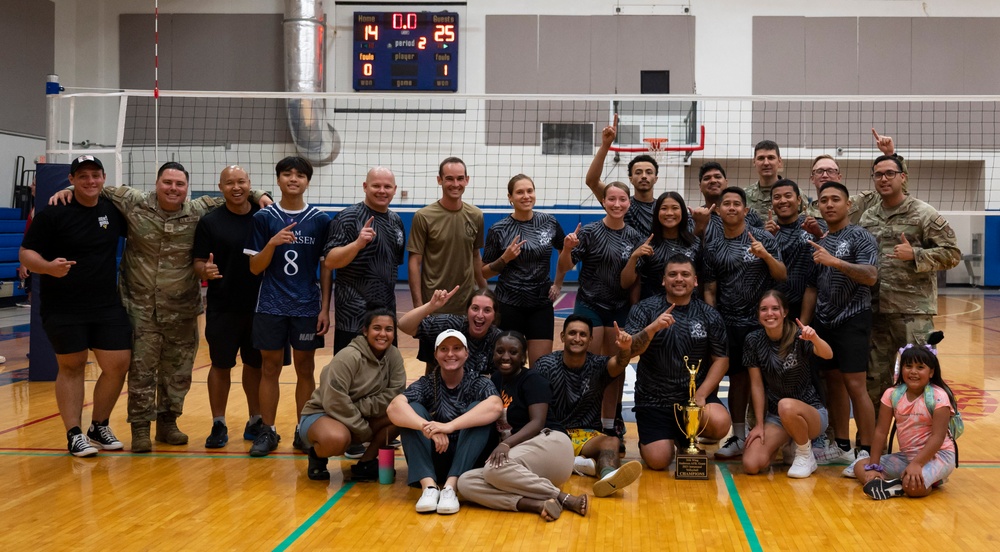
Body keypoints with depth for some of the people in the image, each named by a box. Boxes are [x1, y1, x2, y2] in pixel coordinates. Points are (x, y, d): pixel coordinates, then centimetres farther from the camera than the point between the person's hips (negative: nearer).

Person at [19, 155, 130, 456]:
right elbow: (26, 253, -8)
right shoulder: (54, 214, -8)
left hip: (108, 306, 4)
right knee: (71, 366, 4)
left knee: (118, 365, 0)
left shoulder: (113, 210, 4)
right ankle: (74, 435, 12)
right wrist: (49, 267, -27)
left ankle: (99, 427, 19)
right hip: (63, 310, -4)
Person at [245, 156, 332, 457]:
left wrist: (325, 308, -2)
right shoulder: (264, 218, 1)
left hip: (307, 307, 0)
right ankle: (267, 432, 14)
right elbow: (255, 267, 0)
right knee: (270, 367, 5)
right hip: (271, 306, 0)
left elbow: (326, 268, 4)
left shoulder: (320, 220, 2)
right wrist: (272, 244, -18)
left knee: (305, 369, 6)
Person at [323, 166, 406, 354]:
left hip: (387, 311, 7)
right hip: (354, 314, -7)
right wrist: (358, 243, -31)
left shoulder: (396, 221, 10)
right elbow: (329, 261, -17)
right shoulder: (348, 218, -9)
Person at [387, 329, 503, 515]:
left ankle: (450, 486, -32)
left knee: (477, 409, -22)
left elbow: (495, 406, -27)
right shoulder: (427, 384, 1)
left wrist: (450, 426, -39)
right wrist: (427, 428, -40)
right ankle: (429, 485, -31)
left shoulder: (478, 383, -1)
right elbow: (394, 407, -21)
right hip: (431, 460, 1)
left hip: (467, 461, -1)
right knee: (411, 409, -18)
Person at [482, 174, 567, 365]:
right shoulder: (499, 230, -5)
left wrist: (558, 284, 13)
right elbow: (484, 272, 1)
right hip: (509, 305, -2)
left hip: (541, 305, 2)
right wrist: (505, 258, -15)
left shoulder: (549, 222, 2)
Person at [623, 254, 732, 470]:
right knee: (658, 461, -16)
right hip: (653, 400, -1)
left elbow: (721, 359, 2)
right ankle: (664, 438, 23)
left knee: (720, 423, -28)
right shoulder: (644, 309, -1)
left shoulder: (709, 316, 3)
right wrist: (652, 328, -29)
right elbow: (630, 351, -11)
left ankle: (686, 436, 8)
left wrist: (701, 395, -12)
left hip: (695, 395, 1)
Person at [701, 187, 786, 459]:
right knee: (737, 378, 7)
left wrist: (766, 256, -16)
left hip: (761, 320, -1)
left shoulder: (763, 238, 1)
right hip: (730, 322, 2)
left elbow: (782, 276, 1)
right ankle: (738, 438, 15)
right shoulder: (711, 245, 6)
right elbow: (710, 288, 8)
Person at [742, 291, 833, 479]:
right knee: (751, 465, -19)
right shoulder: (754, 340, -5)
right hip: (774, 416, 4)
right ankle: (786, 443, 14)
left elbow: (828, 354, -34)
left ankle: (806, 454, -10)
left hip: (811, 412, -3)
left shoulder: (799, 336, -14)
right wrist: (760, 424, -4)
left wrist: (814, 338, -55)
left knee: (786, 406, -39)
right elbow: (757, 385, -1)